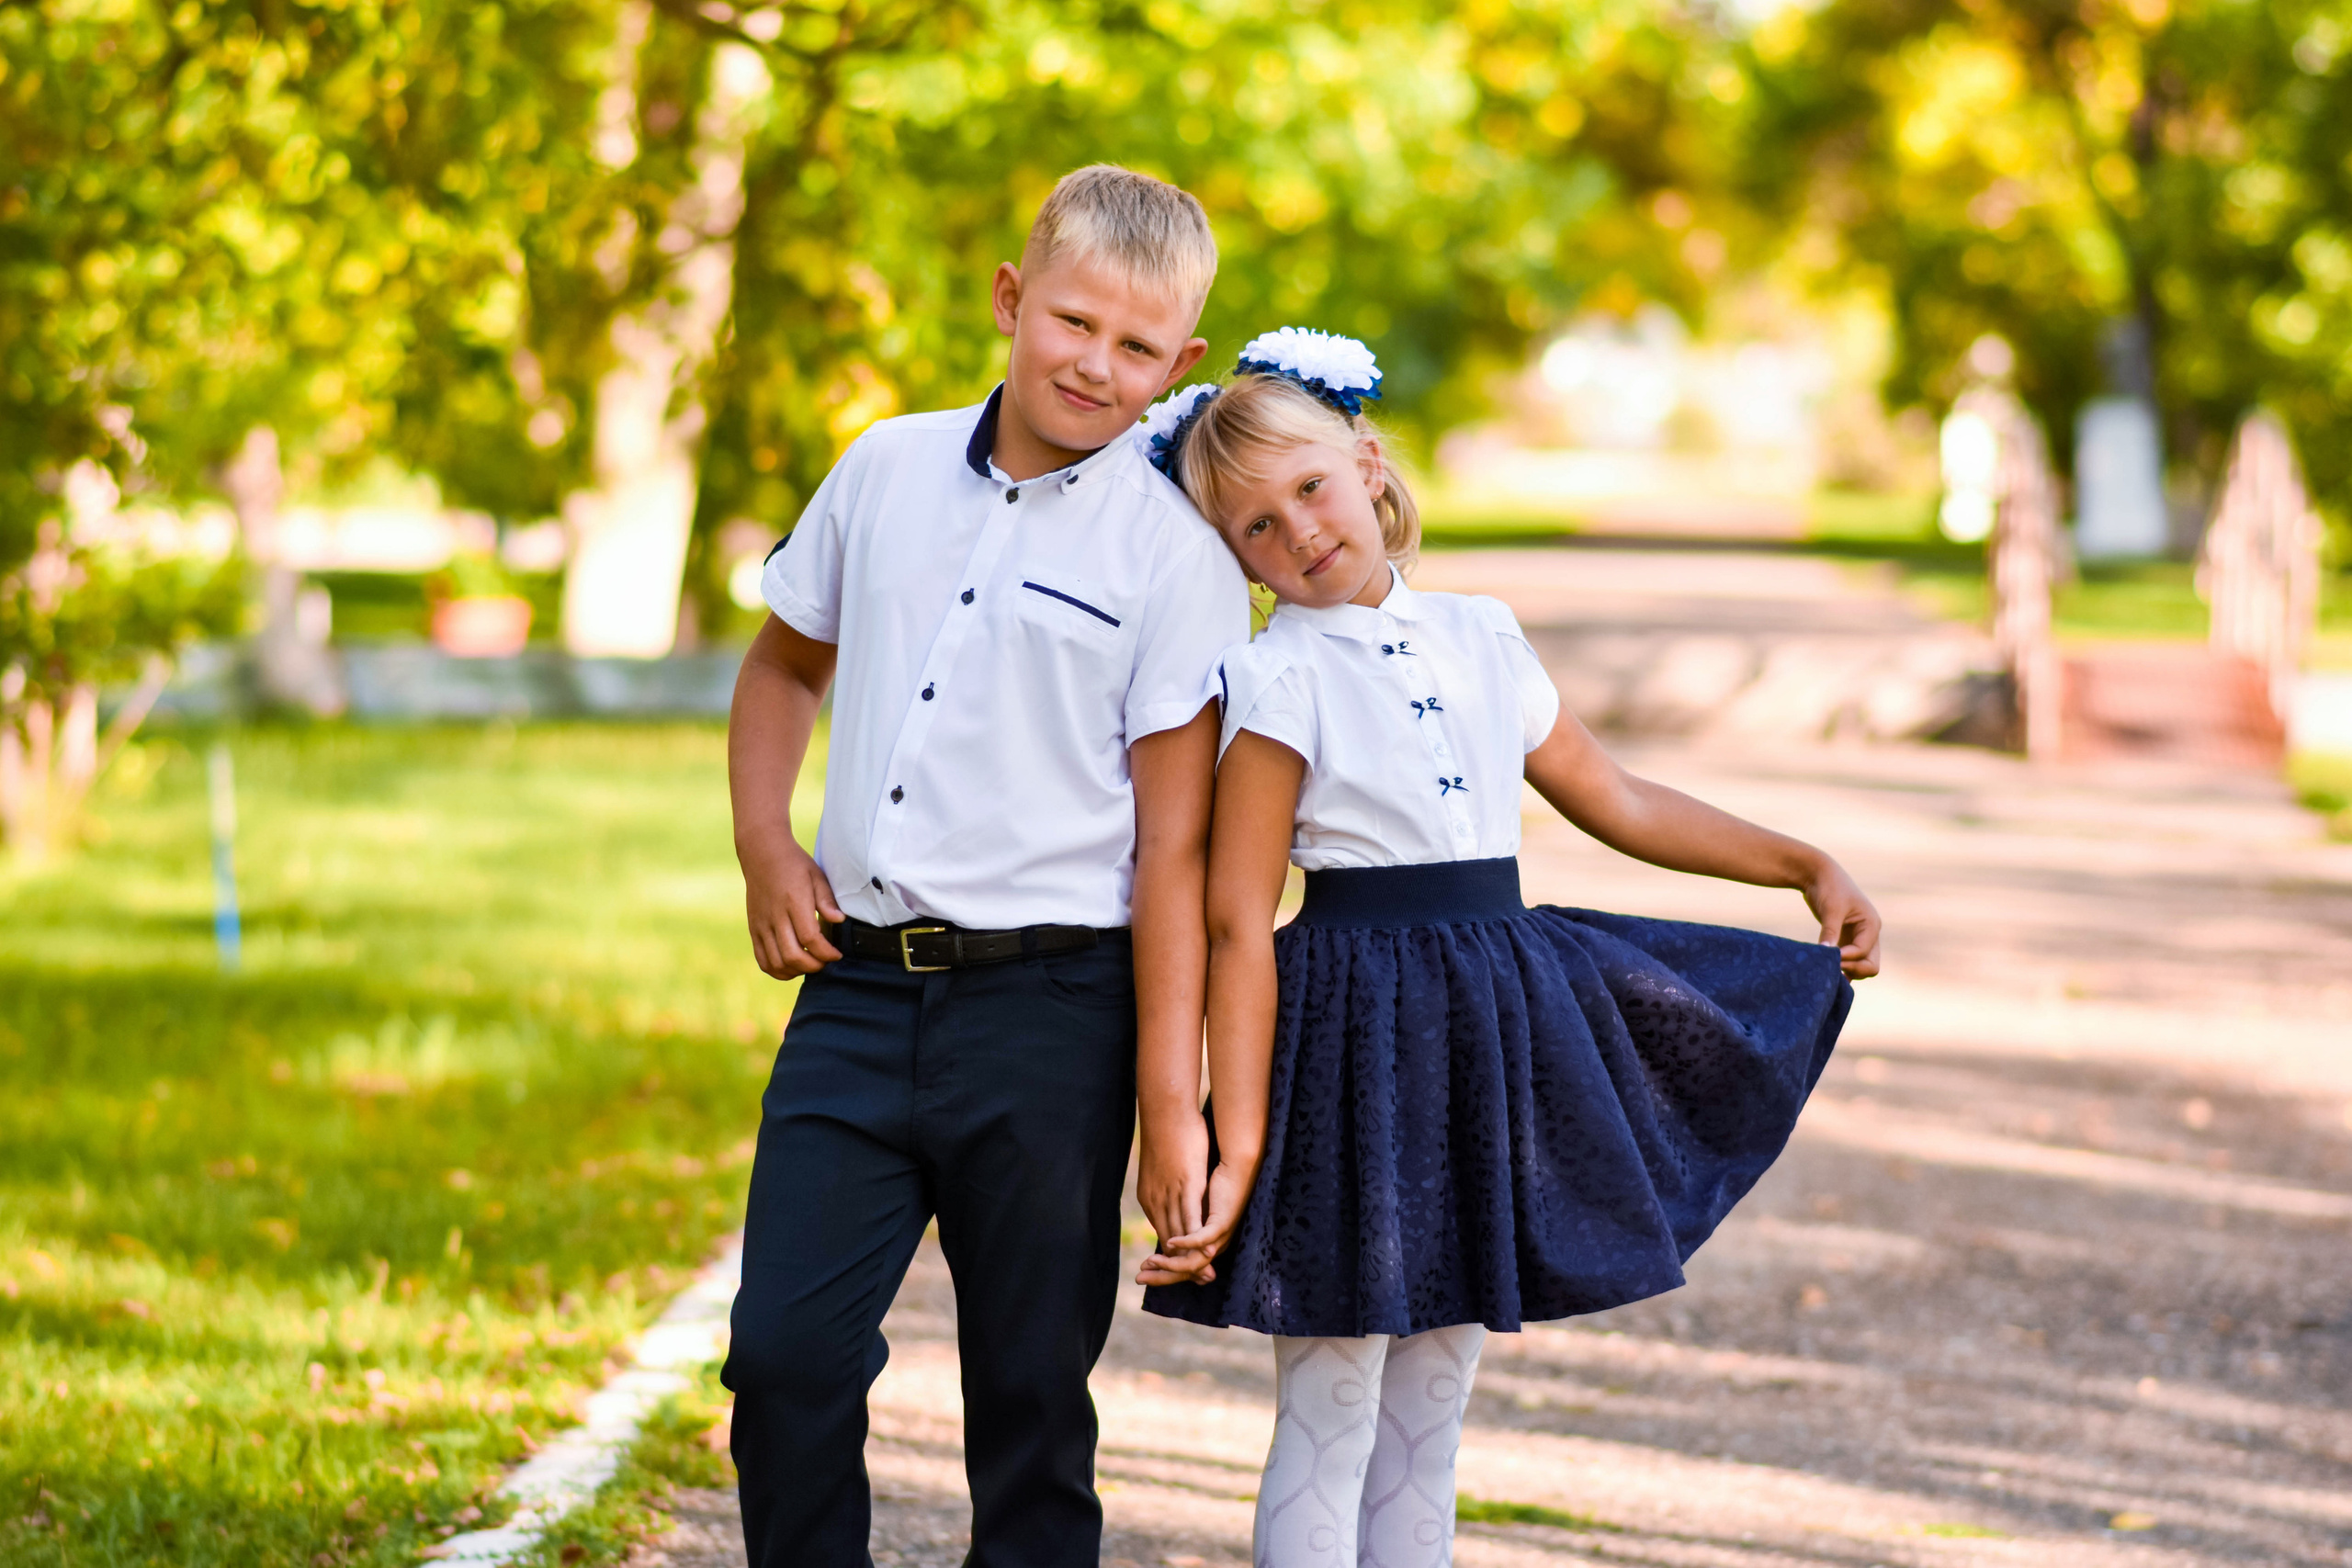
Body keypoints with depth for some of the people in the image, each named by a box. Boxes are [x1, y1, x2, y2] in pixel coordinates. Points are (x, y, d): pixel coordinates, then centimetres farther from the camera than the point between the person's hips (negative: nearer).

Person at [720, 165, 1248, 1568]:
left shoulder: (1176, 555, -4)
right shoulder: (888, 471, 8)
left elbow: (1173, 846, -6)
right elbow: (785, 664, 26)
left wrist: (1173, 1099, -11)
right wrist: (765, 845, 9)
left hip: (1046, 1012, -3)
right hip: (857, 990, 3)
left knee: (1030, 1396, 5)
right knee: (784, 1350, -3)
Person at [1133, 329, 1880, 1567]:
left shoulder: (1480, 640, 9)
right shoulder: (1277, 678, -8)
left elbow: (1616, 803, 21)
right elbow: (1238, 924, -12)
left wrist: (1805, 866, 19)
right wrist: (1236, 1145, -17)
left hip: (1492, 1033, 6)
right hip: (1355, 1036, -6)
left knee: (1427, 1422, 10)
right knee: (1327, 1421, -3)